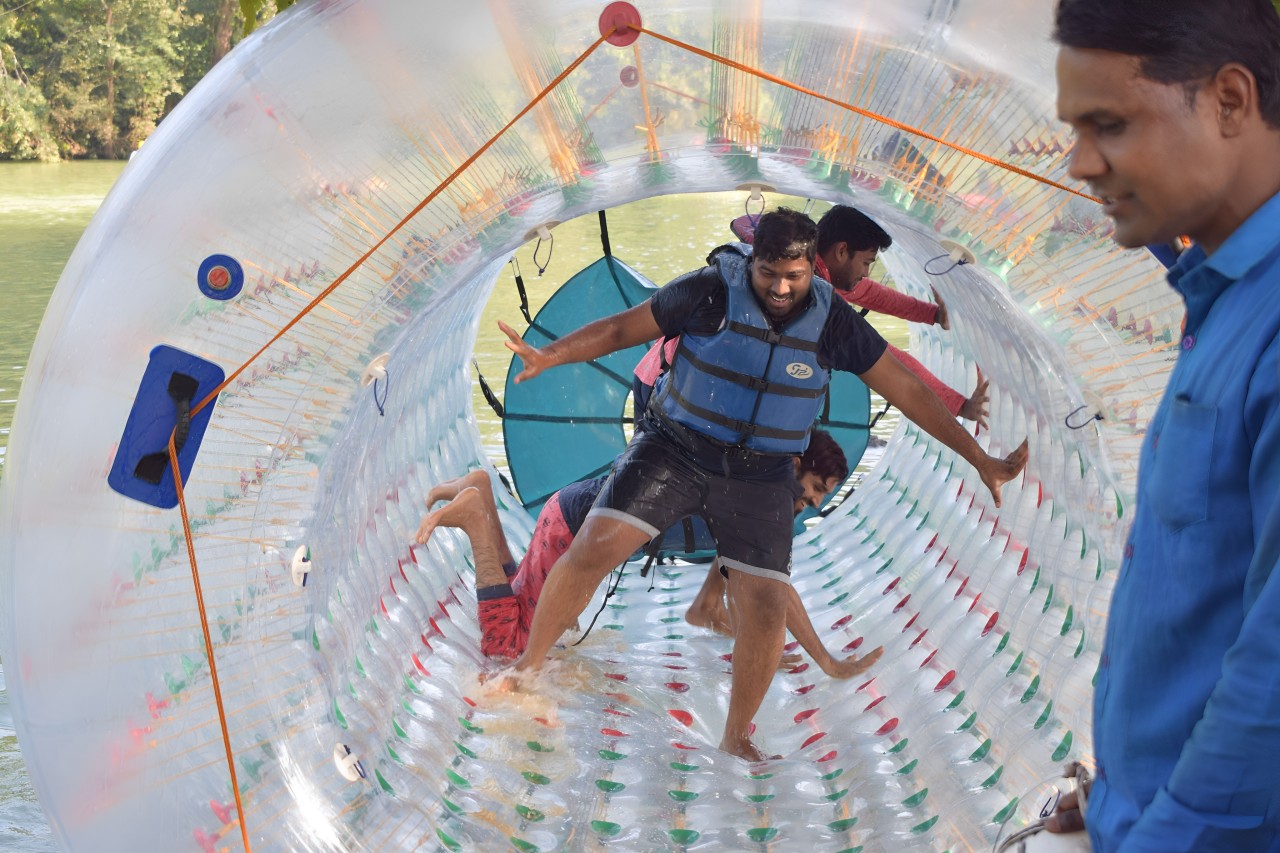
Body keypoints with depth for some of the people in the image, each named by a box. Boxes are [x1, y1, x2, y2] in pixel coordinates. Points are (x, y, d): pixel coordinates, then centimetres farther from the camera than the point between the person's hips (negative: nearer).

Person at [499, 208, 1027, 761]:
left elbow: (905, 389, -1)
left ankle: (736, 739, 16)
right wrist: (548, 356, -19)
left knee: (766, 609, -6)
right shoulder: (712, 291, -12)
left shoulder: (831, 321, -7)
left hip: (760, 479, 2)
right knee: (594, 547, -17)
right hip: (674, 448, -1)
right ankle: (529, 665, 4)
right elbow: (622, 328, -5)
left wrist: (980, 459, -1)